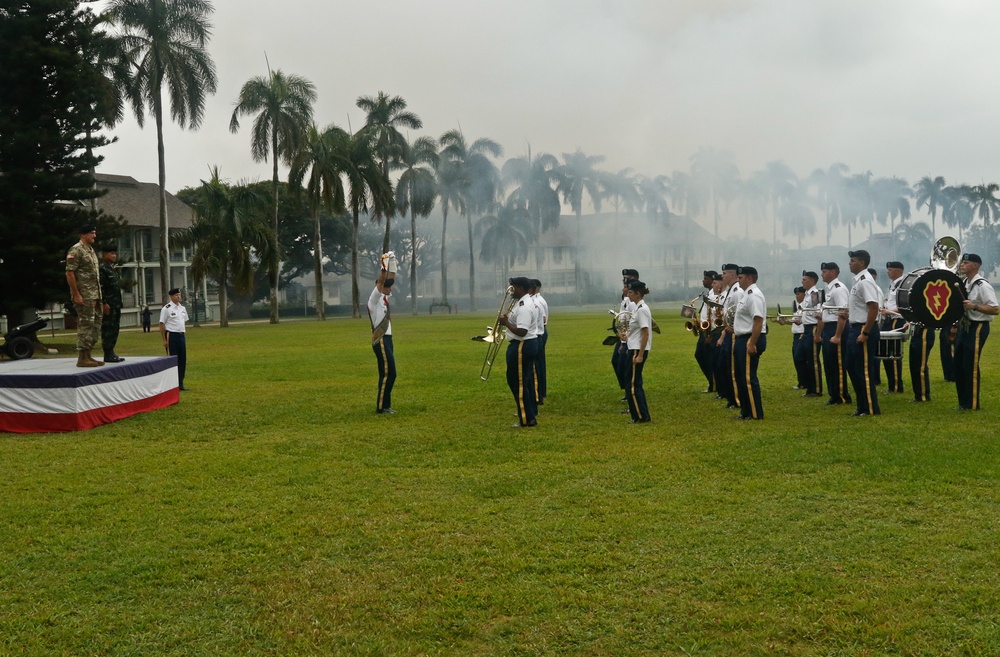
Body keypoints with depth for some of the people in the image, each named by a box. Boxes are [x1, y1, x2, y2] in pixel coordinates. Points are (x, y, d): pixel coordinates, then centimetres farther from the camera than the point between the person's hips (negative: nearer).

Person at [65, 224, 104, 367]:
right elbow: (69, 273, -14)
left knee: (95, 324, 10)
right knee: (85, 324, -8)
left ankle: (87, 354, 16)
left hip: (95, 295, 9)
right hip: (84, 295, -9)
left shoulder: (91, 251, 18)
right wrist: (76, 295, -18)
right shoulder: (76, 250, -9)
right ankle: (82, 358, -5)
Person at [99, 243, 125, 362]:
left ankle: (111, 353, 16)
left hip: (116, 305, 10)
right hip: (108, 305, -10)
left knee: (114, 329, 11)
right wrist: (104, 304, -21)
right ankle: (108, 355, -4)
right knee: (108, 329, -7)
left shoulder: (112, 268, 19)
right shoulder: (102, 268, -11)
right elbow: (100, 287, -18)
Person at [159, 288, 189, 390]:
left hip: (181, 335, 7)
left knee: (182, 360, 7)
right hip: (172, 336, -7)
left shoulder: (182, 308, 12)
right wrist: (164, 340, -12)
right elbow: (162, 324, -9)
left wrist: (183, 335, 14)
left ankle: (180, 383, 15)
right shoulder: (166, 309, -9)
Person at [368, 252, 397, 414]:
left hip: (387, 339, 10)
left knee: (387, 373, 10)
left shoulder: (384, 297, 14)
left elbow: (390, 279, 17)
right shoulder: (374, 298, -10)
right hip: (381, 340, -10)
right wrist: (384, 264, -26)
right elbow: (381, 281, -24)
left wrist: (392, 261, 11)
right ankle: (381, 407, -9)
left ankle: (385, 405, 14)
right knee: (388, 373, -12)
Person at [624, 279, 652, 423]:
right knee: (635, 384, 13)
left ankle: (641, 416, -1)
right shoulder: (638, 308, 13)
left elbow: (645, 334, -20)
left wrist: (640, 355, -21)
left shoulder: (642, 310, -17)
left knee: (632, 385, -6)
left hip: (638, 350, -10)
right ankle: (642, 414, 18)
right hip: (634, 349, 10)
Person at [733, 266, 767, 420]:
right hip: (742, 339, 11)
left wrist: (752, 344, -27)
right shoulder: (747, 294, 17)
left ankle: (756, 414, -1)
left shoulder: (754, 295, -16)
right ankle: (746, 411, 23)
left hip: (750, 340, -11)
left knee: (748, 378, -7)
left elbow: (758, 321, -24)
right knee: (740, 377, 15)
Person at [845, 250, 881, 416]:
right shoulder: (858, 280, 14)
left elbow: (874, 307, -25)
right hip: (855, 328, 11)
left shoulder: (865, 281, -17)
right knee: (852, 367, 15)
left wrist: (865, 333, -24)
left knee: (864, 370, -4)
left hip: (864, 329, -11)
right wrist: (849, 313, 10)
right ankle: (862, 406, 23)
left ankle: (871, 409, 4)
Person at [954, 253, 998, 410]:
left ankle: (972, 404, 4)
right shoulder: (963, 283, 11)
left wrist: (974, 306, -28)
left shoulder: (983, 286, -16)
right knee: (958, 364, 12)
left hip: (978, 328, -9)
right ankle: (963, 401, 22)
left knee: (970, 366, -6)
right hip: (965, 326, 9)